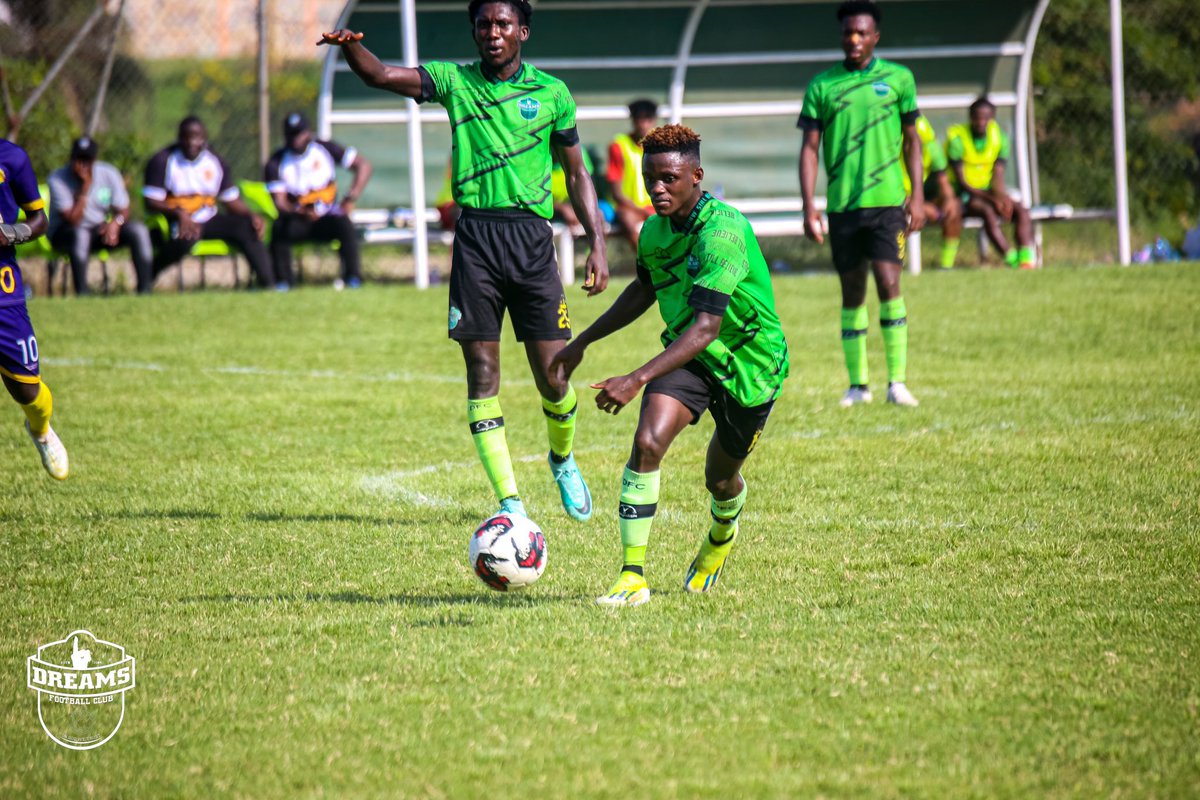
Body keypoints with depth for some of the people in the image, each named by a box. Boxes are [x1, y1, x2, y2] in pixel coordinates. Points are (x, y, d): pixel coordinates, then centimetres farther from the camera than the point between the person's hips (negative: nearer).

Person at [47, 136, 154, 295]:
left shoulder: (109, 174, -6)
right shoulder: (57, 180, -18)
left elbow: (123, 210, 0)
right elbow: (72, 221, -24)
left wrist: (116, 222, -23)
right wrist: (85, 188, -30)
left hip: (101, 228, 4)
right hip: (65, 233, -4)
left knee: (139, 230, -18)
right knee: (80, 234, -39)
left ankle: (145, 291, -18)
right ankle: (82, 294, -39)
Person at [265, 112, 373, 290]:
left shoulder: (325, 149, 0)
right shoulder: (276, 163, -1)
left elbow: (363, 165, -1)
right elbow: (280, 203, -11)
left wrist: (350, 199, -13)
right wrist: (302, 212, -33)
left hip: (327, 218, 0)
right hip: (297, 221, 0)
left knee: (345, 224, -32)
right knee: (279, 228, -32)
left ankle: (352, 278, -26)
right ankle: (282, 281, -26)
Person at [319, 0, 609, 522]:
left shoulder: (551, 93, 8)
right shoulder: (455, 82, 7)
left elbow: (576, 173, 15)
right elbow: (380, 76, -6)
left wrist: (598, 244, 8)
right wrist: (348, 46, -27)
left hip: (532, 234, 0)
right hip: (475, 238, 0)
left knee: (553, 377, -1)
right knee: (482, 375, -3)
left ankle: (562, 460, 31)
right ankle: (509, 503, 2)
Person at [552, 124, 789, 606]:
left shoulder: (723, 232, -30)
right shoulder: (655, 231, -5)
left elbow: (705, 327, -37)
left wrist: (637, 379, -46)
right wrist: (584, 342, 18)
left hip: (749, 363, -5)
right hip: (685, 354, 5)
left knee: (721, 479, 14)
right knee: (647, 442, -23)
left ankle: (721, 535, 53)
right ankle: (632, 577, -20)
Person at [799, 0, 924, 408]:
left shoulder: (898, 78, 5)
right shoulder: (822, 85, 5)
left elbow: (912, 140, 10)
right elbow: (809, 148, 6)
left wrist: (918, 195, 2)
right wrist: (808, 206, -2)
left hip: (886, 201, -2)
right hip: (841, 204, 2)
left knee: (888, 283, -14)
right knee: (852, 293, 7)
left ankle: (897, 381, -10)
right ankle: (858, 384, 15)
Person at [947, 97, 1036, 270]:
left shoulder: (998, 138, 3)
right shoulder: (957, 139, -12)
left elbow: (998, 176, -2)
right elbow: (961, 182, -15)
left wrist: (1002, 197, -24)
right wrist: (993, 199, -24)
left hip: (987, 192, 5)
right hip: (964, 196, -5)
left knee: (1021, 209, -19)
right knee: (988, 210, -34)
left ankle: (1027, 257, -34)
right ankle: (1011, 258, -42)